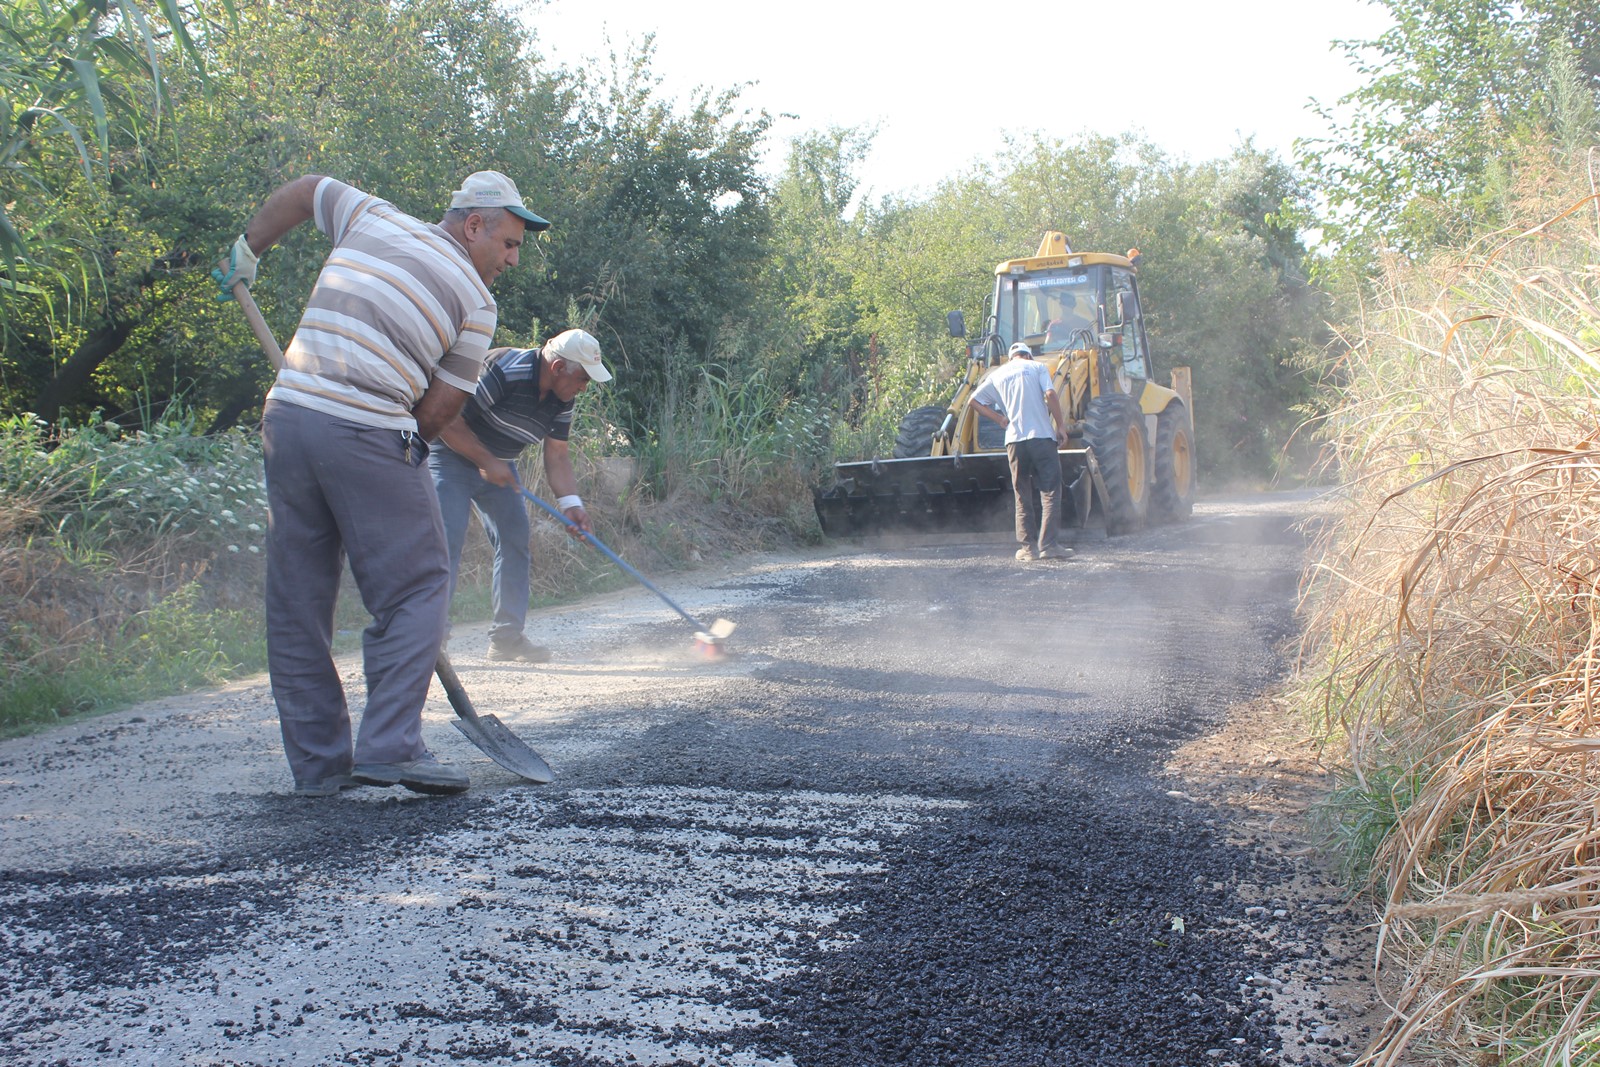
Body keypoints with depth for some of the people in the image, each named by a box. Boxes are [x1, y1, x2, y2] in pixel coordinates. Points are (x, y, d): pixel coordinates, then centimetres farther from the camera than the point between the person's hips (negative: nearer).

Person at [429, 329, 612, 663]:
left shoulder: (563, 398, -4)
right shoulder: (503, 371, -30)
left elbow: (557, 453, 0)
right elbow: (447, 420, -28)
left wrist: (570, 502, -13)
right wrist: (486, 461, -24)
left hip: (497, 464, 8)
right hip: (451, 453, -8)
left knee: (515, 538, 1)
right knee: (447, 536, -19)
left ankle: (507, 638, 7)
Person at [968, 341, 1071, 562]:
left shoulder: (997, 376, 17)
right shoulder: (1037, 368, 8)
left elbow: (973, 402, 18)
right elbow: (1050, 395, -7)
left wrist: (1000, 419, 15)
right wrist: (1060, 426, -2)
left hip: (1014, 440, 3)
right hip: (1042, 436, -3)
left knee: (1023, 496, 9)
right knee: (1050, 491, -1)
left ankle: (1028, 547, 5)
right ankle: (1047, 544, -12)